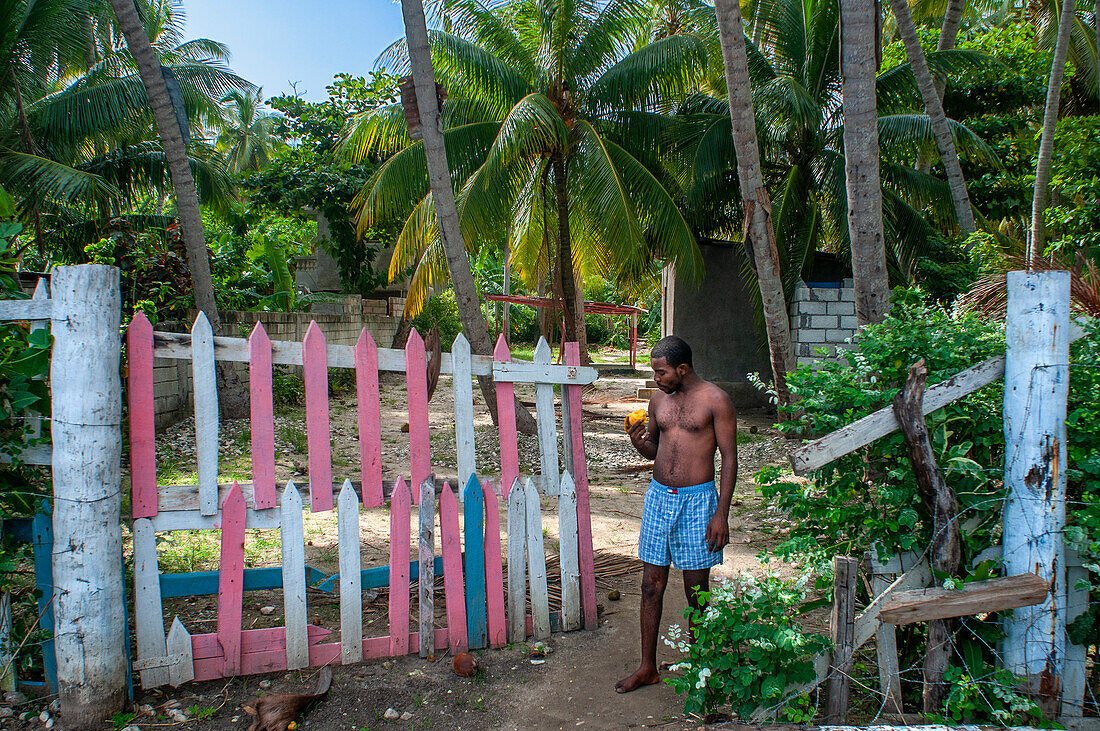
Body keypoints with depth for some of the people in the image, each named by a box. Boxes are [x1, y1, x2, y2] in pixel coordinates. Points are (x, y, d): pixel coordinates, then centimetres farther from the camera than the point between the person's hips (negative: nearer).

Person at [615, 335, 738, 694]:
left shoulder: (715, 400, -8)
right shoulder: (659, 399, 8)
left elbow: (729, 458, -8)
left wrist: (721, 514, -13)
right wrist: (639, 443, -6)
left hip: (696, 500, -5)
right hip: (658, 495, 5)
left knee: (696, 590, 6)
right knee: (651, 585, 8)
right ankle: (648, 668, 20)